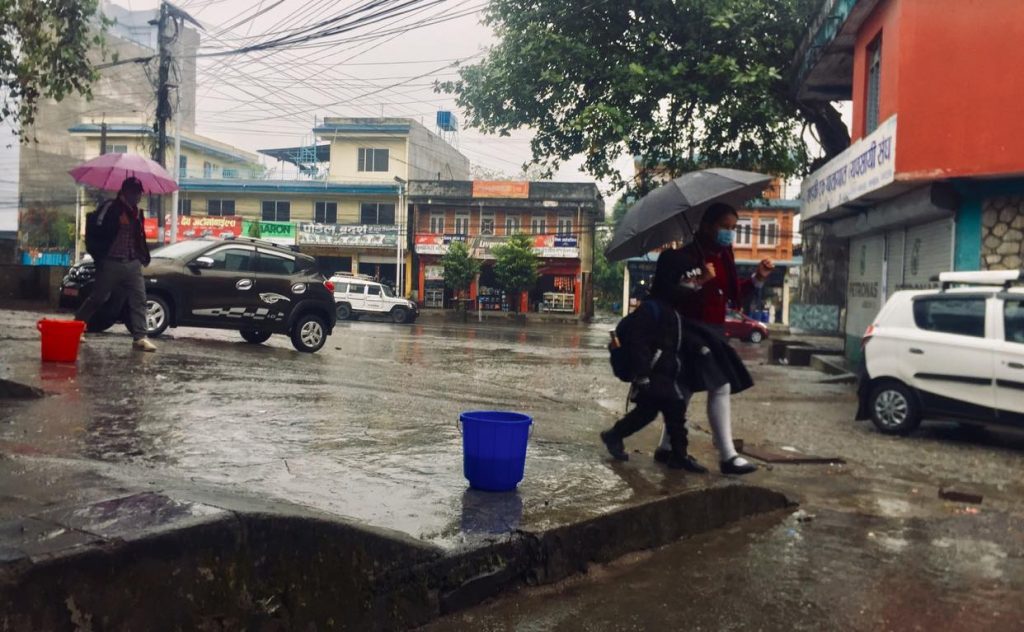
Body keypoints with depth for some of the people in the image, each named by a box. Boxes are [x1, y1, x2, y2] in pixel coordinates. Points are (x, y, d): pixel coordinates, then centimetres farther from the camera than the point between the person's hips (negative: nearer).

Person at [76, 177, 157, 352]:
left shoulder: (137, 213, 14)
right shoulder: (110, 209, -8)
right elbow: (94, 235, -10)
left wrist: (144, 258, 13)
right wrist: (99, 258, -10)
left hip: (132, 264, 6)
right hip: (111, 264, -6)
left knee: (139, 300, -5)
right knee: (97, 298, 6)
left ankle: (140, 338, -6)